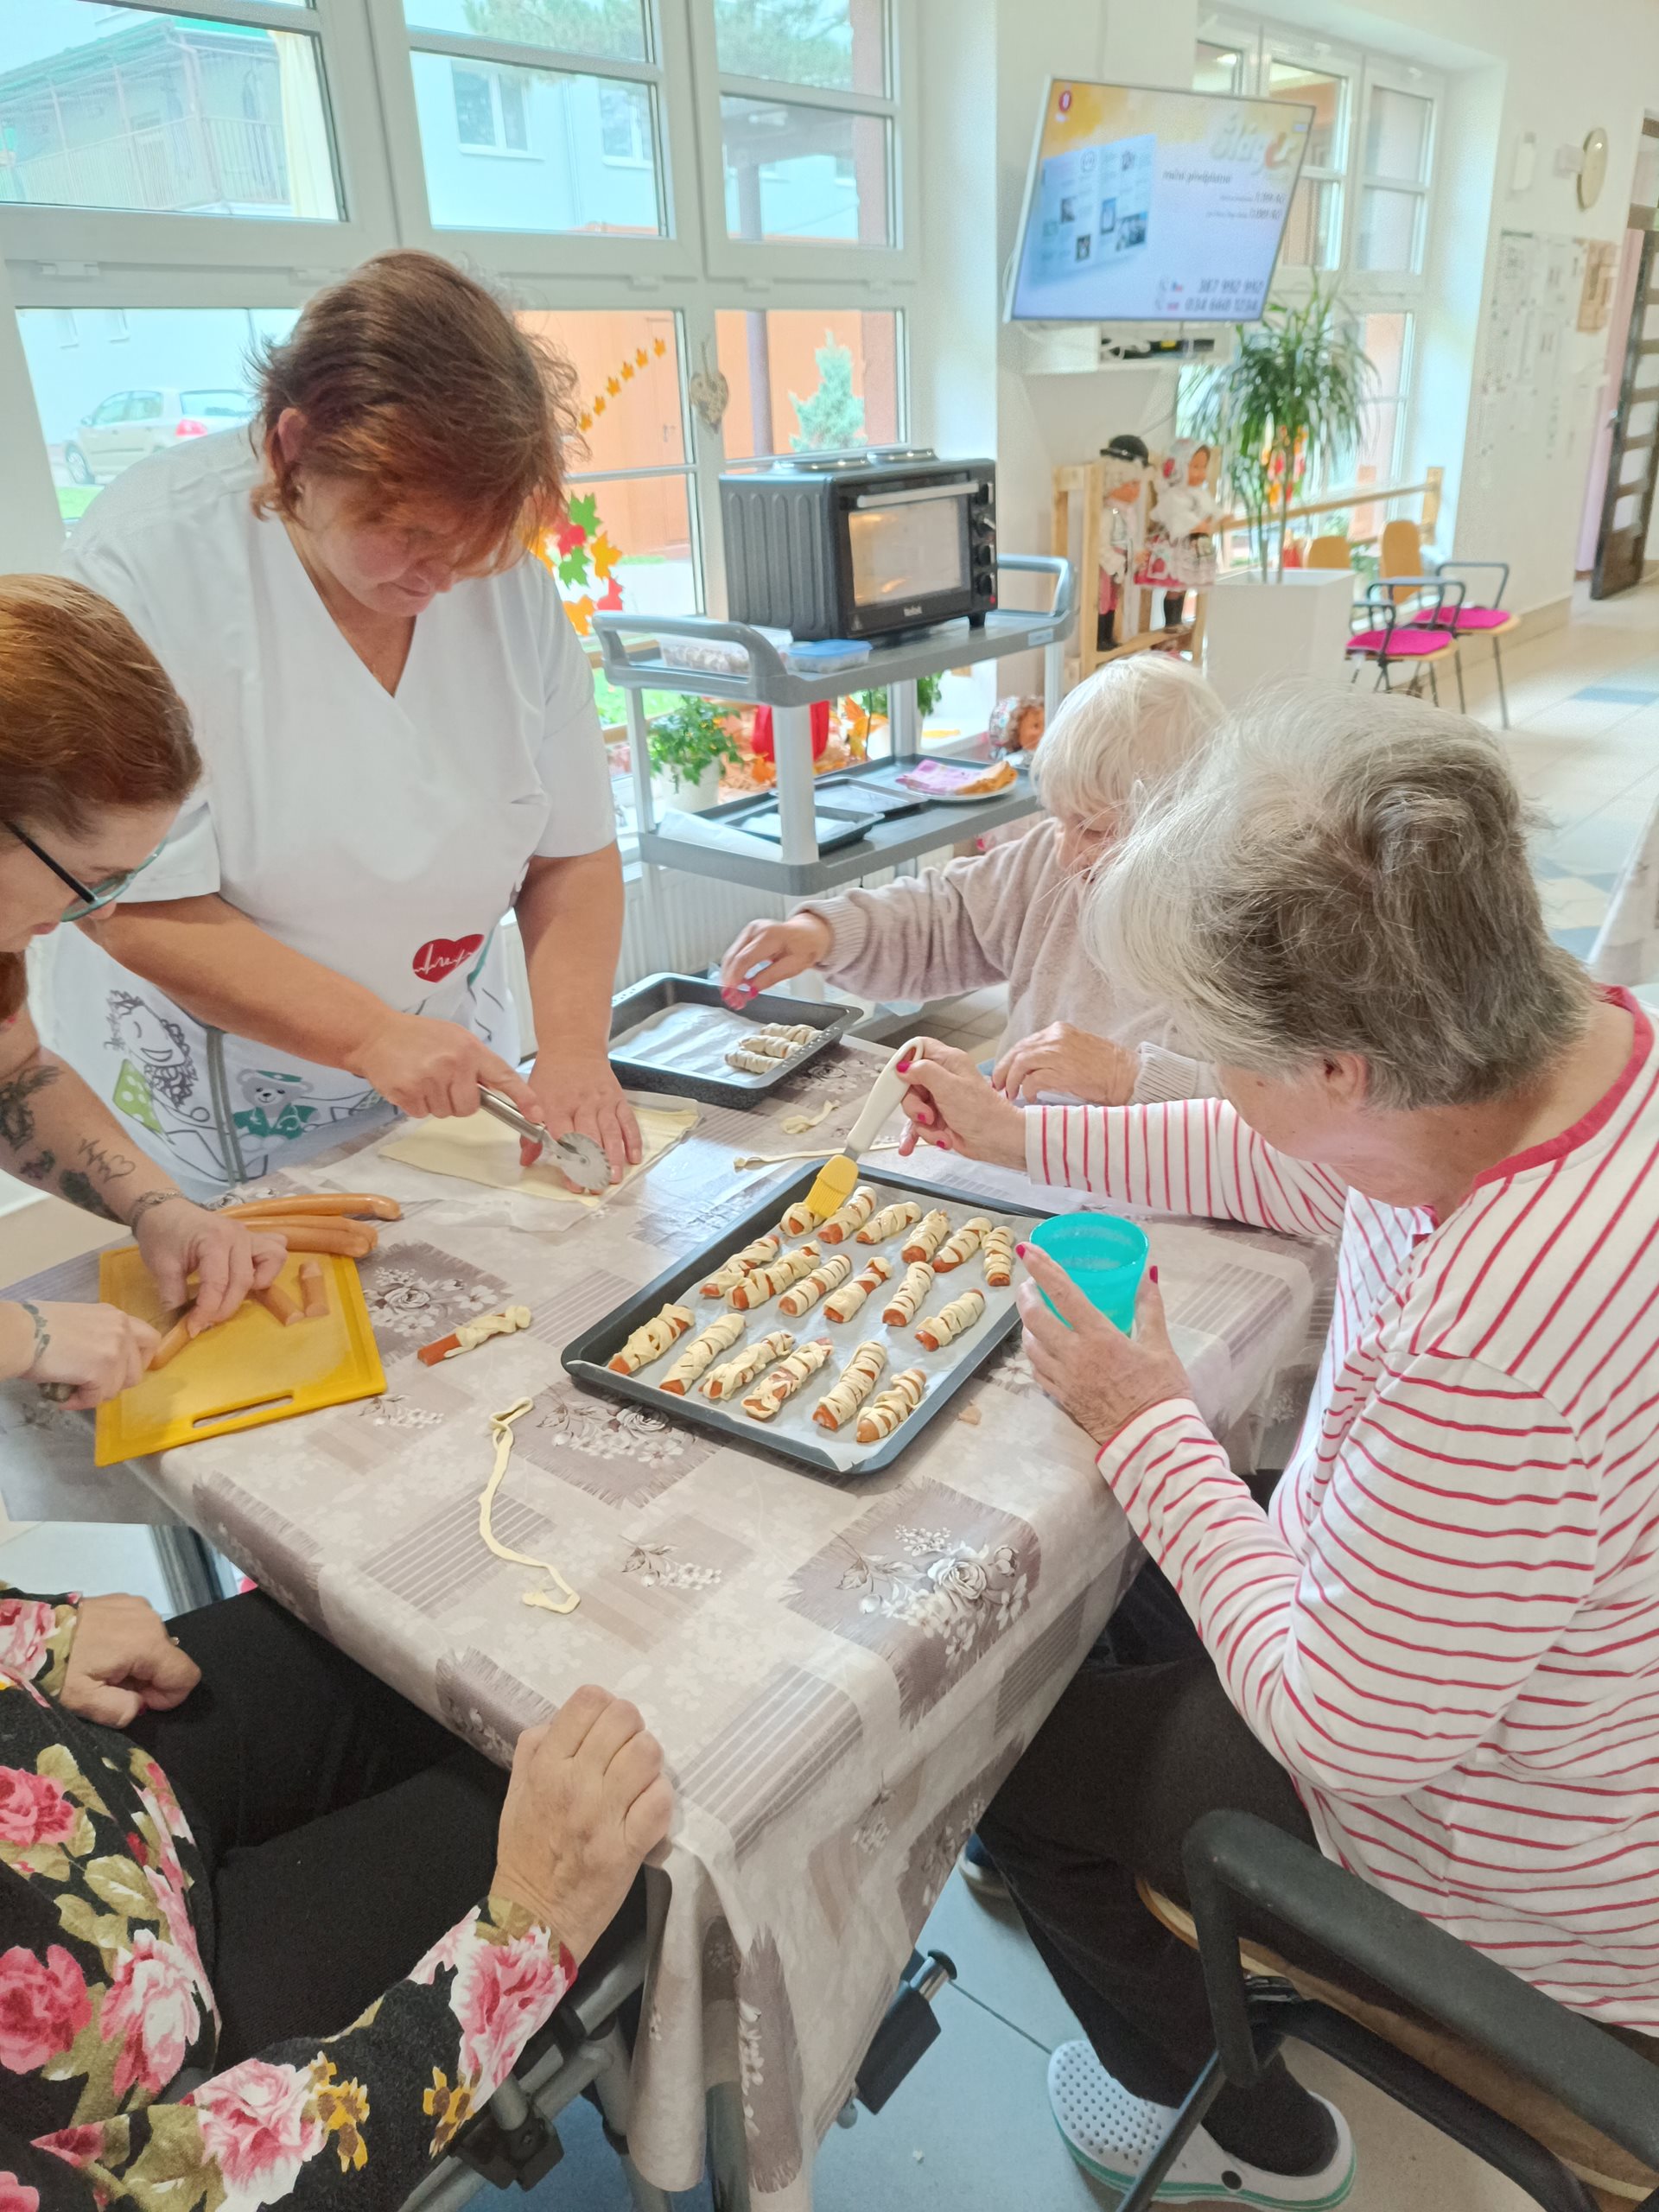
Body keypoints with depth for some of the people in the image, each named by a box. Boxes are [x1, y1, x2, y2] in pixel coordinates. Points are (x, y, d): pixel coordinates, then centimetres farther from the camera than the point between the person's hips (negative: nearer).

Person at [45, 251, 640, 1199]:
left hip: (452, 1075, 4)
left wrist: (575, 1052, -18)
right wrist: (373, 1036, -29)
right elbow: (142, 906, -21)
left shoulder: (507, 573, -8)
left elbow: (574, 853, -5)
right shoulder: (147, 563, -20)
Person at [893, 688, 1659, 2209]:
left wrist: (1151, 1429, -19)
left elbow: (1346, 1727, -29)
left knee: (1010, 1743, 11)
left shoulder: (1496, 1346, -44)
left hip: (1514, 1893, -8)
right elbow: (1294, 1166, 2)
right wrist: (1023, 1139, 5)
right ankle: (1214, 1955, 49)